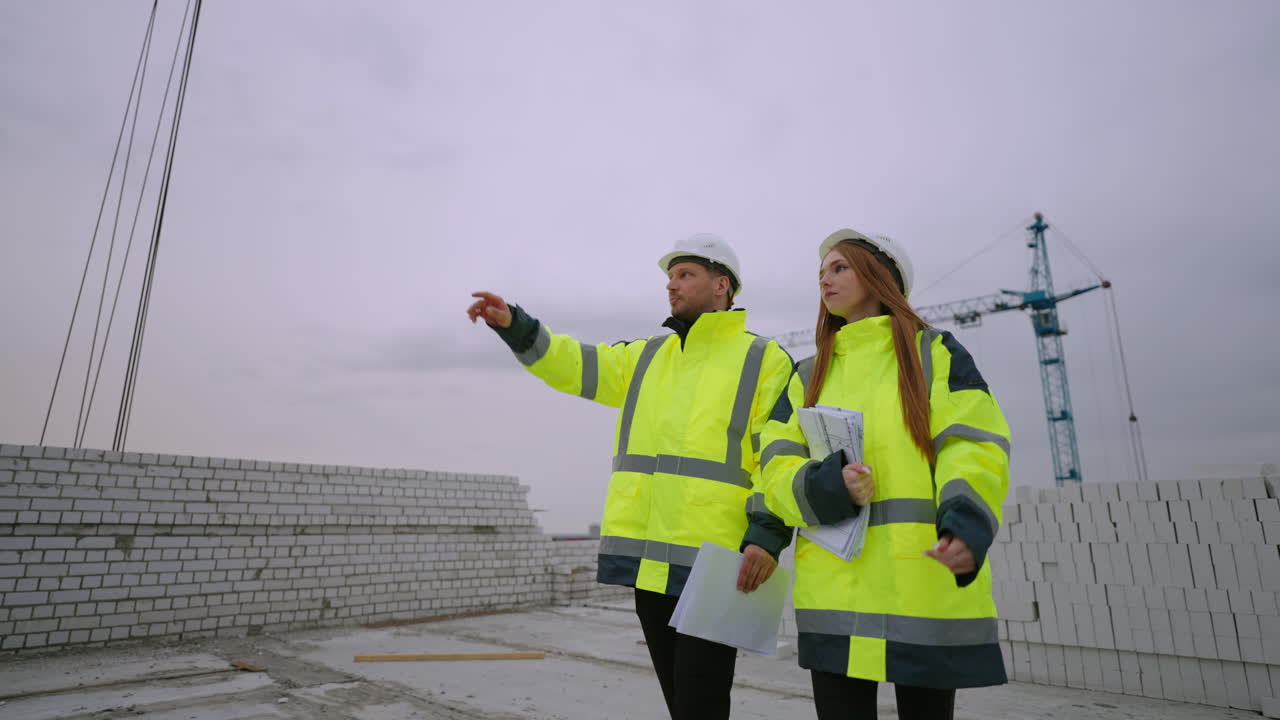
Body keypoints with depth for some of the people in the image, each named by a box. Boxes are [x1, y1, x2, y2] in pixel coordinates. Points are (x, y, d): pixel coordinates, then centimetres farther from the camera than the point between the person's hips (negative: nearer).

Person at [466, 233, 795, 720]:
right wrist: (514, 324, -4)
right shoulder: (648, 356, 16)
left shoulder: (764, 359, 0)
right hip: (650, 560, 6)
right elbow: (575, 365, 9)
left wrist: (768, 535, -18)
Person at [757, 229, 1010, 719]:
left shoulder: (936, 353, 5)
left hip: (924, 584, -2)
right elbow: (778, 467, 6)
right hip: (834, 589, 3)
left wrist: (966, 521, -26)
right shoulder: (808, 376, 14)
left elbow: (975, 446, -6)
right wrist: (825, 487, -16)